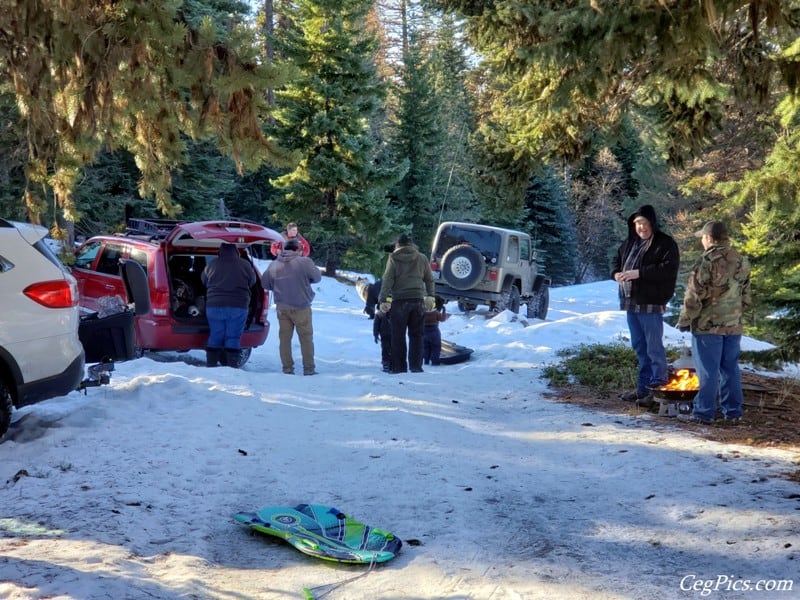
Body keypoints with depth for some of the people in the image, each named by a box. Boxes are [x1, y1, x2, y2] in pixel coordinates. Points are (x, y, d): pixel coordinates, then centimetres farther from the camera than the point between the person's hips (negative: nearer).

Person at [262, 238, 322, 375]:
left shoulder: (274, 264, 0)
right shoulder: (304, 262, -11)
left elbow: (265, 282, 8)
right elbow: (317, 277, 0)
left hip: (282, 307, 3)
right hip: (301, 307, -3)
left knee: (284, 338, 9)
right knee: (306, 338, 6)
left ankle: (287, 368, 10)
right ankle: (309, 369, 7)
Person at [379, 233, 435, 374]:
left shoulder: (393, 258, -1)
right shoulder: (422, 258, 8)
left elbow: (387, 280, -6)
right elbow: (429, 279, 12)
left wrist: (382, 298, -3)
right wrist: (430, 296, 21)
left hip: (399, 301, -2)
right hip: (418, 300, 3)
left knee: (398, 336, 4)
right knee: (416, 335, 9)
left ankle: (399, 367, 3)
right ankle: (416, 366, 6)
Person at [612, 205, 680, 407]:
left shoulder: (665, 244, -8)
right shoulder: (630, 243, 14)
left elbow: (668, 269, -20)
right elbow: (617, 260, 24)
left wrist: (639, 273, -24)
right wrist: (616, 273, 1)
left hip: (651, 304, -8)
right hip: (631, 302, 8)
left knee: (654, 348, -5)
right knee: (639, 347, 14)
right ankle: (643, 389, 23)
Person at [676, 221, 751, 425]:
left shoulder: (707, 261, -13)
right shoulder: (741, 261, 10)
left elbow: (694, 295, -14)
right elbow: (746, 296, 16)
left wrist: (685, 320, -5)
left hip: (708, 324, -7)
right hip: (734, 325, 7)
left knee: (708, 370, -2)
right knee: (730, 369, 11)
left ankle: (703, 412, 2)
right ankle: (733, 412, 16)